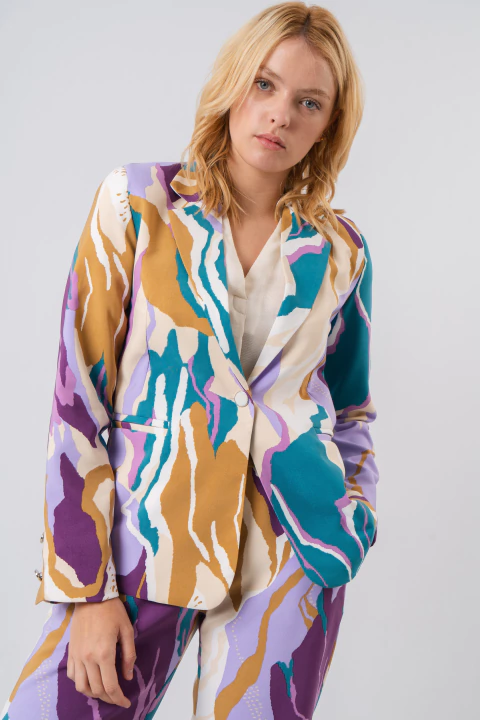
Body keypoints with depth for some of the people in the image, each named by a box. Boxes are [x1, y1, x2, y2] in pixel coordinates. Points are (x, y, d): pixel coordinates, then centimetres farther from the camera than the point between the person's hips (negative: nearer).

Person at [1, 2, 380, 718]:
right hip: (145, 535, -1)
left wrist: (353, 519, 2)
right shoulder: (137, 202, -2)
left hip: (289, 552, 2)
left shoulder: (340, 250, 5)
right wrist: (87, 589, -9)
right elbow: (78, 395, -5)